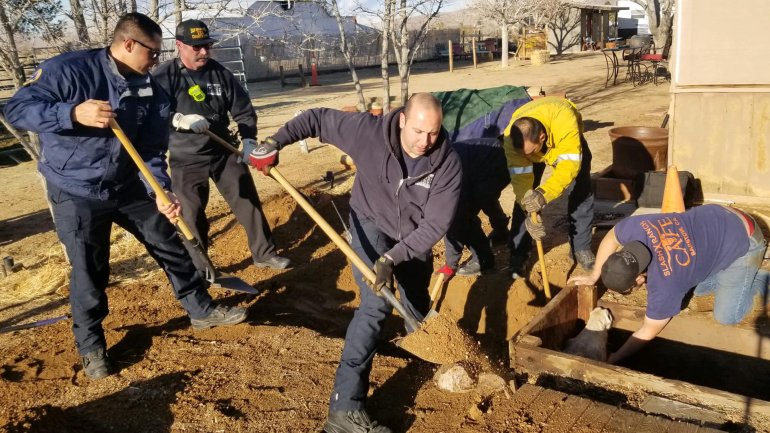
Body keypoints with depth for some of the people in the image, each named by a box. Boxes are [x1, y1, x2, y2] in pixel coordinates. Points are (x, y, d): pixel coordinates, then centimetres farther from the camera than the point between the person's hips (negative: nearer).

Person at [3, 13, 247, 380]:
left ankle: (201, 310, 29)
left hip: (130, 186, 5)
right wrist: (74, 113, -35)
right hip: (75, 193, -4)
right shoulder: (67, 69, -17)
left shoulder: (150, 91, -3)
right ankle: (90, 345, 27)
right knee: (89, 271, 4)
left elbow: (151, 152, -4)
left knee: (172, 245, 9)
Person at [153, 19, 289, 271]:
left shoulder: (220, 73, 1)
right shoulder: (163, 77, -9)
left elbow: (243, 110, 4)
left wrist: (248, 140, -11)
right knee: (192, 215, 3)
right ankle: (199, 269, 20)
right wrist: (181, 120, -32)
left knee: (248, 202, 6)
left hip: (224, 152, 3)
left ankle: (264, 253, 21)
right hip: (186, 160, -3)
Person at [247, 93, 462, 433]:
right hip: (372, 224, -3)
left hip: (413, 237, 3)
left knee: (418, 310, 18)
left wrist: (392, 258, -33)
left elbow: (435, 223, -26)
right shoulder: (369, 130, -28)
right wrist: (276, 141, -24)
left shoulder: (447, 165, -25)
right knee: (376, 304, -21)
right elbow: (318, 119, -14)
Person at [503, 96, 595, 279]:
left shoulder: (564, 122, -47)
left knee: (582, 191, -9)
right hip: (535, 141, 1)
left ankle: (581, 248, 7)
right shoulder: (511, 136, -39)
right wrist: (529, 215, -46)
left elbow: (569, 165, -48)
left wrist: (544, 194, -62)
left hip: (566, 143, 0)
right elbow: (520, 177, -37)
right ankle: (518, 255, 0)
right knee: (524, 198, -10)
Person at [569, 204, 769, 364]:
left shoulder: (664, 281, -36)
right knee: (697, 288, 11)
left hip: (744, 241, -6)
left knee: (726, 316, -6)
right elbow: (611, 238, -1)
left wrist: (614, 359, -16)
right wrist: (594, 276, 3)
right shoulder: (637, 227, -26)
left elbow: (648, 332, -22)